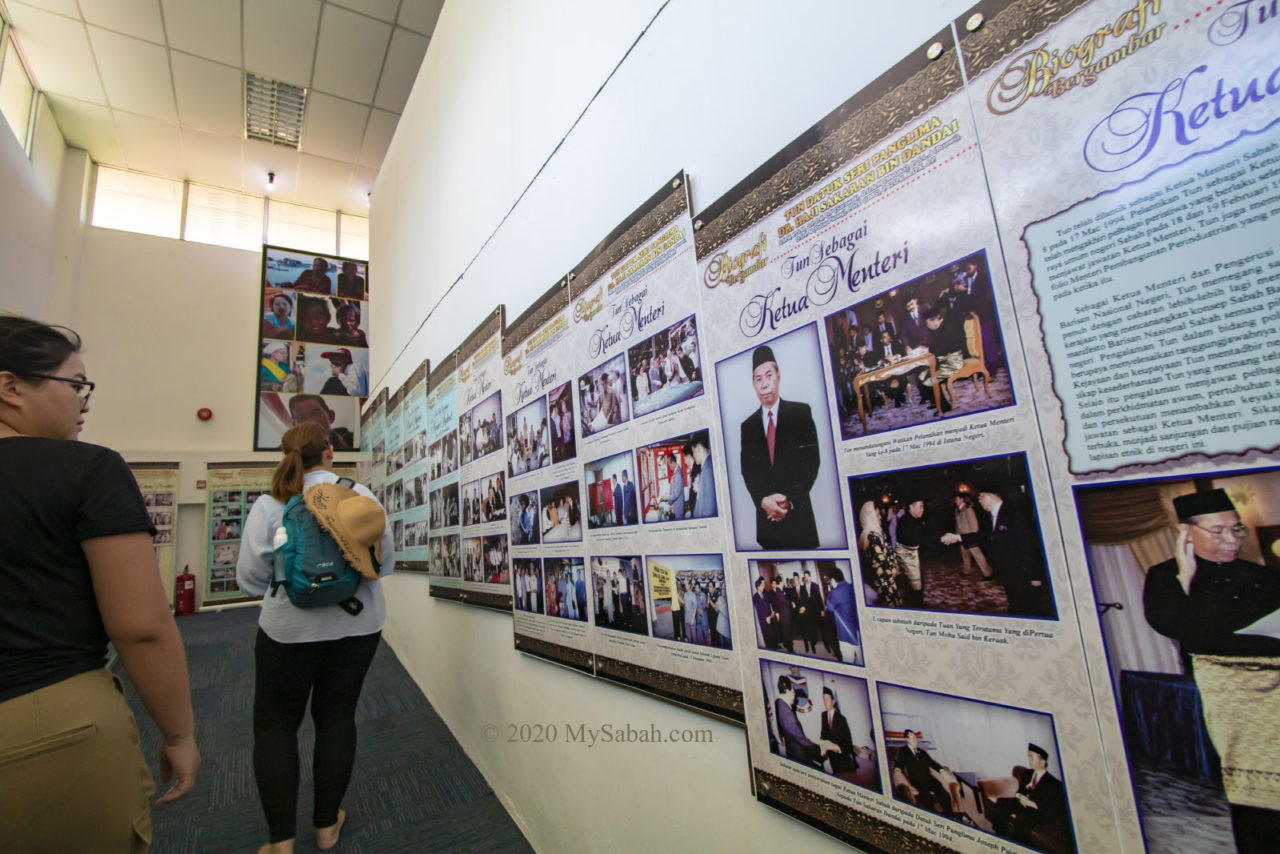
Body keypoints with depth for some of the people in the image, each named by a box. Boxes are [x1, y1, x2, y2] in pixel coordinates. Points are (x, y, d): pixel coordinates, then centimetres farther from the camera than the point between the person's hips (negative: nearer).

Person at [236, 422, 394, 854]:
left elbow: (250, 576, -9)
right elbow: (385, 561, -4)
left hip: (290, 627, -2)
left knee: (274, 724, 16)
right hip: (357, 624, 2)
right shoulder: (360, 495, -7)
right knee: (337, 718, 16)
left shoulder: (269, 504, -10)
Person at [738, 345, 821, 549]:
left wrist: (790, 500, -12)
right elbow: (747, 470, 6)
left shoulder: (801, 412, 1)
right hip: (766, 517, 2)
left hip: (798, 514, -2)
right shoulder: (748, 425, 9)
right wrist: (763, 500, -12)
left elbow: (812, 460, -4)